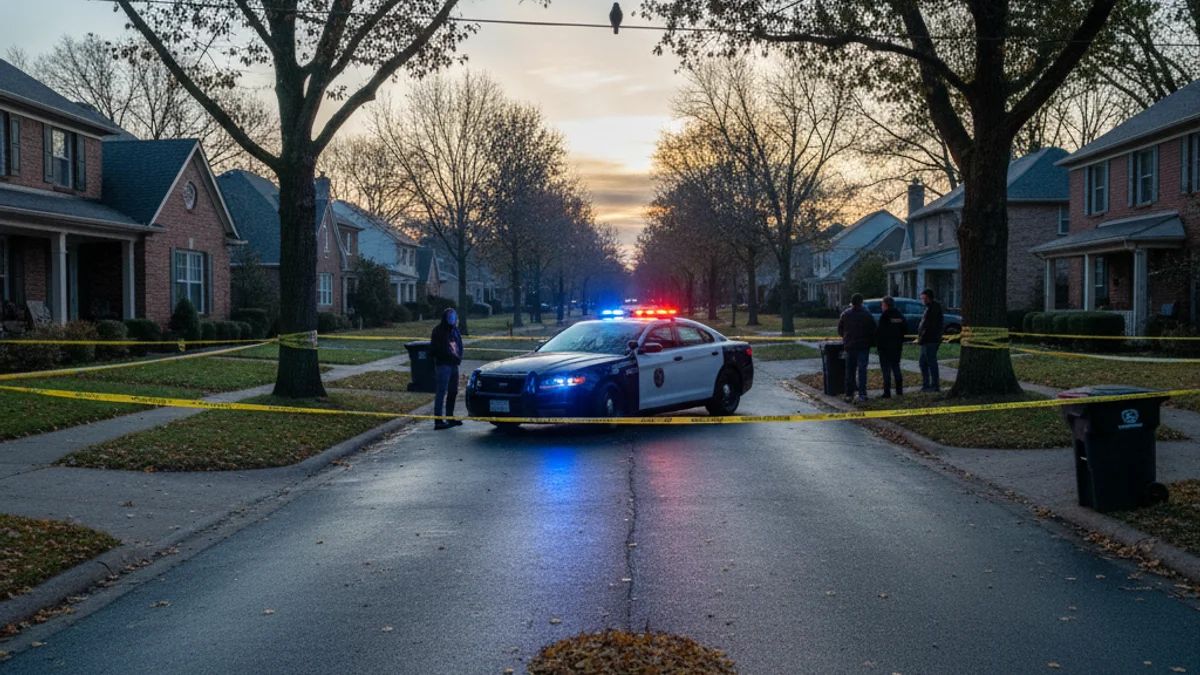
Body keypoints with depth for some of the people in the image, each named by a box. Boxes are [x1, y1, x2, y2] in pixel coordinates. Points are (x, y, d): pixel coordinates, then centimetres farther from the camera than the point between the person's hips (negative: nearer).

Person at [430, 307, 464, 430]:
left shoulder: (454, 330, 18)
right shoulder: (439, 330, -7)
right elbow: (436, 349, -13)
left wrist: (458, 358, 7)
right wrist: (452, 357, -15)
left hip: (453, 365, 9)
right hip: (443, 365, -9)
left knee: (453, 392, 14)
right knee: (441, 392, -10)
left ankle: (450, 417, 25)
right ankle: (438, 421, -10)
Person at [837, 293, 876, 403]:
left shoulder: (845, 314, -2)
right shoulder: (867, 315, -7)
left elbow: (839, 330, 3)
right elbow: (873, 330, -3)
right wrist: (869, 340, 13)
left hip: (849, 346, 2)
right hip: (863, 346, -2)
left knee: (850, 370, 9)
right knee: (862, 369, 1)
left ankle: (849, 394, 9)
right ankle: (862, 394, -4)